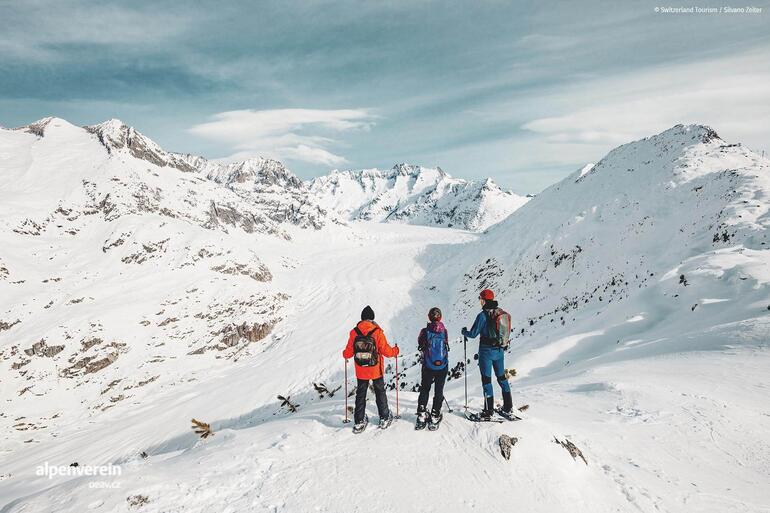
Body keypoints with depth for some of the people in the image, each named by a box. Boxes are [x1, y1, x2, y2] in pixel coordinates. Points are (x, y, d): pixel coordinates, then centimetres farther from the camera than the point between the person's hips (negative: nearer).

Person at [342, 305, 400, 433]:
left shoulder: (354, 332, -9)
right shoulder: (377, 332, -16)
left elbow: (349, 353, -3)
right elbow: (386, 350, -12)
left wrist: (345, 354, 21)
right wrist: (395, 351, 9)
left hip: (360, 371, 2)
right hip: (376, 370, -1)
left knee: (360, 394, 15)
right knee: (380, 392, 17)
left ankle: (359, 422, 19)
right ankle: (384, 418, 25)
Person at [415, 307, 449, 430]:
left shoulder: (425, 331, -11)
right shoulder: (444, 331, -7)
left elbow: (420, 344, 5)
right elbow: (446, 345, 7)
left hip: (428, 366, 0)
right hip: (442, 366, 1)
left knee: (424, 390, 15)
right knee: (439, 391, 11)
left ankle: (421, 416, 11)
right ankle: (435, 417, 12)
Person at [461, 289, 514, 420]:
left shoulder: (482, 315, -18)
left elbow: (473, 334, -14)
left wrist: (464, 332, 6)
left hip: (486, 351, -6)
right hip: (499, 350, 6)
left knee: (486, 380, 2)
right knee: (502, 377, 17)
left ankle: (488, 412, 7)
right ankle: (508, 408, 24)